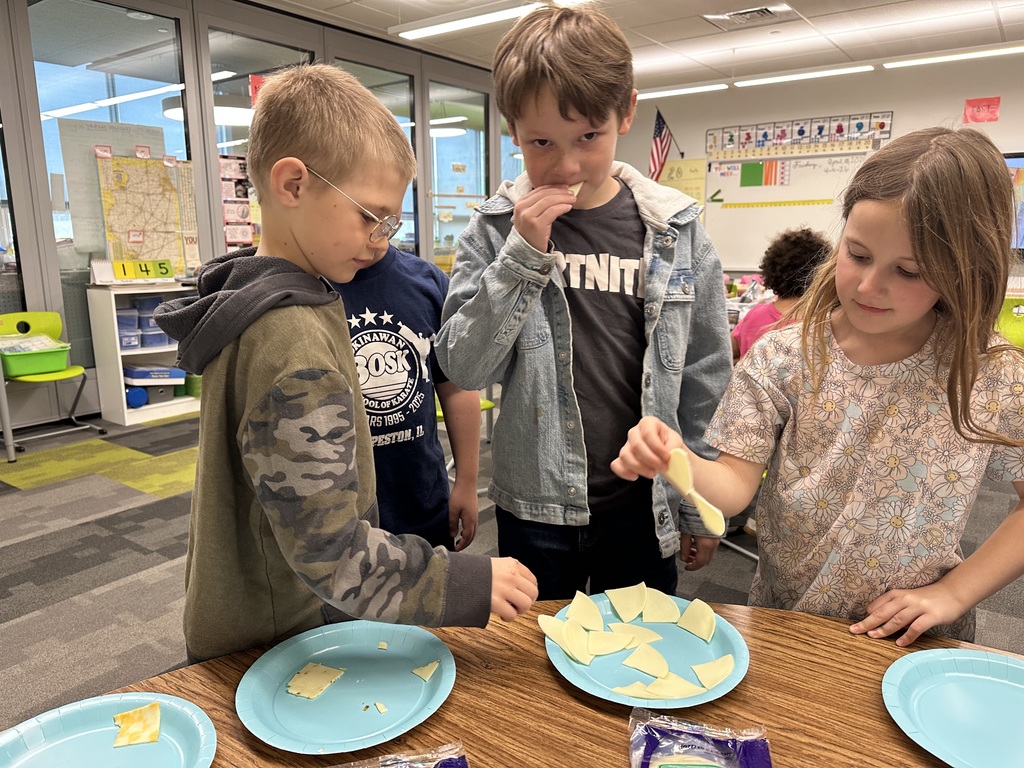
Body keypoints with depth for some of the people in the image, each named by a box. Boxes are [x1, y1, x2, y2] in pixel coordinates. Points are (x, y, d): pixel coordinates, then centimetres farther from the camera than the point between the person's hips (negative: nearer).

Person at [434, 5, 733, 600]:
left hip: (645, 508, 1)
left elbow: (706, 381, 1)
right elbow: (464, 368, -11)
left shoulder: (677, 231, -5)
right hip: (534, 510, 0)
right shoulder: (496, 229, -5)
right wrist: (522, 255, -21)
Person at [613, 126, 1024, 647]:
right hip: (783, 624, -2)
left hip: (913, 643, 3)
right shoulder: (782, 358, -11)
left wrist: (953, 592, -8)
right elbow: (735, 485, -14)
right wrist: (680, 462, -34)